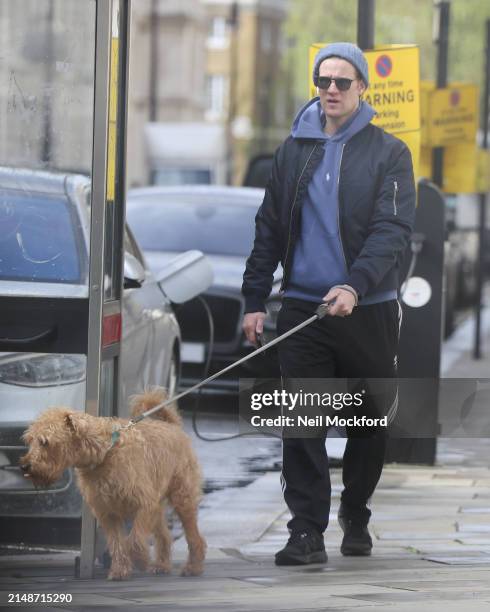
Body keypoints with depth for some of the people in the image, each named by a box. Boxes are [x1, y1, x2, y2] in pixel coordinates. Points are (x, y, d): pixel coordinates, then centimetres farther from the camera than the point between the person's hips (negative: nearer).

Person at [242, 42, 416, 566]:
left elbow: (392, 229, -11)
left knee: (370, 424, 9)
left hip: (368, 308, -2)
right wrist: (254, 299, 7)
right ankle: (306, 531, -5)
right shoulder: (293, 151, 10)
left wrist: (355, 286, -25)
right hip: (302, 306, 2)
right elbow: (269, 229, 15)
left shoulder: (389, 154, 0)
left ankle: (355, 517, 27)